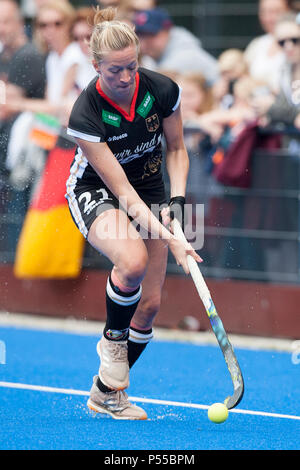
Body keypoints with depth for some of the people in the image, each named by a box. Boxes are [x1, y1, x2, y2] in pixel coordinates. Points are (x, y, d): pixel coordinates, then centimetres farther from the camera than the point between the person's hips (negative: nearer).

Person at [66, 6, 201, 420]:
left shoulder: (162, 90, -18)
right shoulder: (86, 115, -29)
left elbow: (177, 149, 1)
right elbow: (121, 189, -29)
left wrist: (178, 199, -16)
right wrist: (168, 238, -36)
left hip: (150, 190, 4)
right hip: (94, 191, -4)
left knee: (150, 302, -2)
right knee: (132, 262, -36)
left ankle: (107, 393, 16)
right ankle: (113, 340, -6)